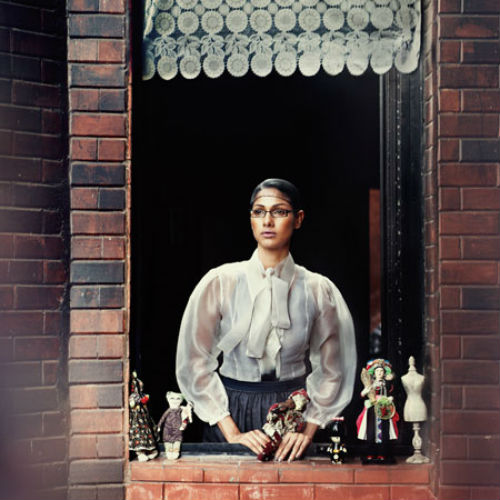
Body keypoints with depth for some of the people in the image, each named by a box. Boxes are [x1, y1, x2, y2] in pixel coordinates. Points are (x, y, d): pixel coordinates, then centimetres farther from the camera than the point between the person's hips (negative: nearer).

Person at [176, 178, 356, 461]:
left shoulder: (318, 290, 1)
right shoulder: (221, 282, -1)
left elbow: (331, 370, 6)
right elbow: (195, 362, -3)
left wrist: (308, 432, -4)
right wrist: (232, 434, -7)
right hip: (232, 414, 0)